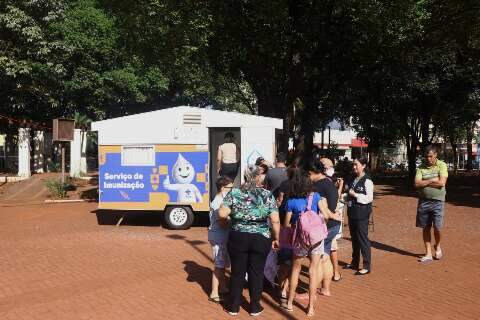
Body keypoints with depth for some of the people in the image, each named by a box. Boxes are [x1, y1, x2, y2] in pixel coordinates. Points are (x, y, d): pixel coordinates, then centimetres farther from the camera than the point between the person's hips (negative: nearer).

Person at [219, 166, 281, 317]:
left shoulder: (234, 193, -5)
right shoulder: (267, 195, -5)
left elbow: (222, 213, -11)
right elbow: (275, 220, -8)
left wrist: (234, 212, 8)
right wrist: (276, 238, 3)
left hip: (238, 238, 1)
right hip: (261, 239, 0)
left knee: (237, 272, 12)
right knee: (256, 273, 11)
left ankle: (234, 307, 22)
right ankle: (255, 307, 22)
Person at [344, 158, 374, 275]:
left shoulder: (367, 181, -12)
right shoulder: (354, 179, 12)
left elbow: (369, 198, -17)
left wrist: (355, 194, -18)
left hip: (362, 214, -8)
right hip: (352, 213, 8)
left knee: (363, 239, -2)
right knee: (354, 238, 16)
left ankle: (367, 266, 7)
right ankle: (354, 263, 29)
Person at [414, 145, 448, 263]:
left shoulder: (442, 165, -3)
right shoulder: (421, 167, 3)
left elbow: (442, 183, -16)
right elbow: (417, 184, -7)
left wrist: (424, 183, -10)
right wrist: (432, 180, -12)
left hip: (438, 201, -2)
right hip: (423, 201, 3)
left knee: (437, 227, -5)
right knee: (426, 228, 8)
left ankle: (437, 246, 27)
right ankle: (428, 254, 18)